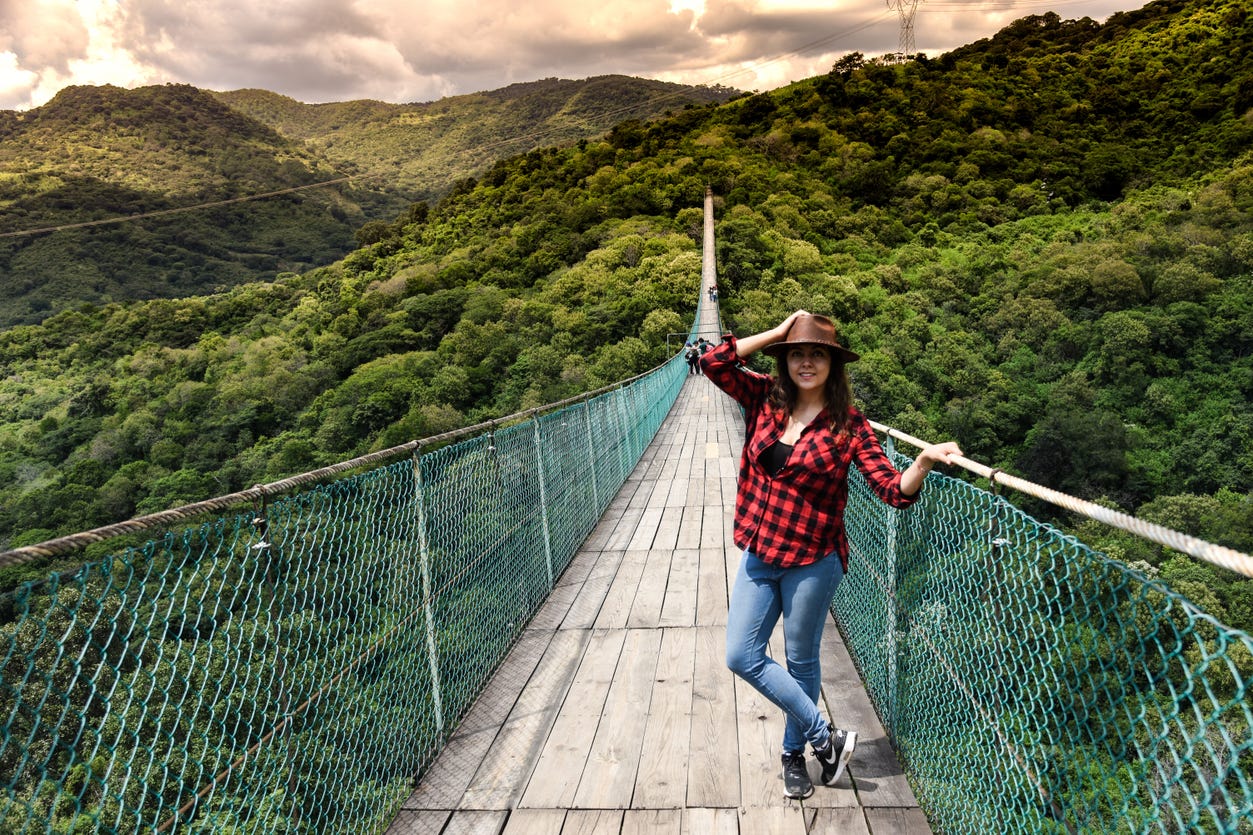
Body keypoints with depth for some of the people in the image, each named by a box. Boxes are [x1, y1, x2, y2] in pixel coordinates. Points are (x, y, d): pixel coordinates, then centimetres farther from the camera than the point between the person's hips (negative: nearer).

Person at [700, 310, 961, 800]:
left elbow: (894, 490, -14)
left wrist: (925, 460, -34)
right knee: (742, 656, 5)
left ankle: (795, 753, 36)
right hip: (758, 556, 4)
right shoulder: (765, 399, -1)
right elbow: (714, 362, -11)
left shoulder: (849, 424, -11)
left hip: (812, 562, -4)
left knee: (801, 660, 12)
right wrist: (777, 332, -11)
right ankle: (826, 738, 21)